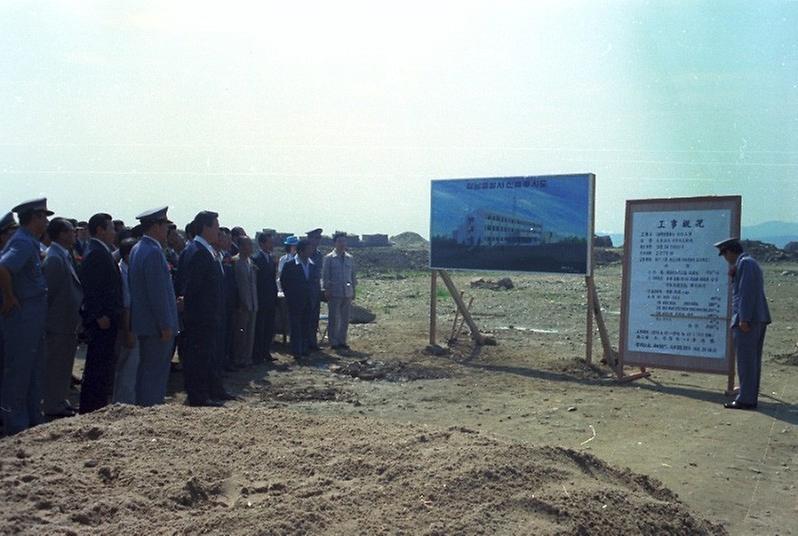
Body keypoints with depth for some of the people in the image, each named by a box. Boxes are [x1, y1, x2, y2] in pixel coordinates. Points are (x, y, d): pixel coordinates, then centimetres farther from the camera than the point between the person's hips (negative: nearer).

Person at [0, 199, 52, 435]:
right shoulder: (24, 243, -17)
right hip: (23, 315, -10)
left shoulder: (29, 242, 12)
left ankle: (33, 420, 26)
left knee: (33, 370, 16)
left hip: (32, 317, 10)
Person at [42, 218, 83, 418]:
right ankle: (54, 407, 9)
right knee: (56, 365, 0)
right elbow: (50, 291, -20)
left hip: (67, 323, 9)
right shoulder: (54, 258, -18)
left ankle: (60, 401, 29)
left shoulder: (64, 256, 12)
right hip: (59, 323, -9)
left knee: (63, 364, 18)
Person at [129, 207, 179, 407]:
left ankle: (143, 406, 25)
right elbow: (158, 292, -21)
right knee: (155, 371, -4)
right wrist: (166, 325, -18)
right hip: (157, 323, -10)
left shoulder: (137, 249, 13)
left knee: (146, 368, 17)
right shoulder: (153, 252, -18)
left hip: (144, 322, 10)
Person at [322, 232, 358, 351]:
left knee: (345, 319, 9)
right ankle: (334, 343, 9)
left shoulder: (350, 259, 10)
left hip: (347, 293, 5)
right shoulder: (329, 258, -4)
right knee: (334, 319, 1)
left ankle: (342, 341, 19)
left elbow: (353, 275, 15)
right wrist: (327, 291, -7)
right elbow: (325, 276, -3)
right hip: (334, 293, -5)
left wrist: (353, 290, 11)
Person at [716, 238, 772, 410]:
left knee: (746, 361, -6)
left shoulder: (745, 263, -11)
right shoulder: (751, 263, 20)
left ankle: (746, 399, -2)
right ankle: (751, 397, 20)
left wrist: (744, 319, -21)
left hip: (748, 320, -10)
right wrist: (733, 276, 9)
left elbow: (747, 292, -19)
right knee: (753, 360, 13)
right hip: (758, 319, 10)